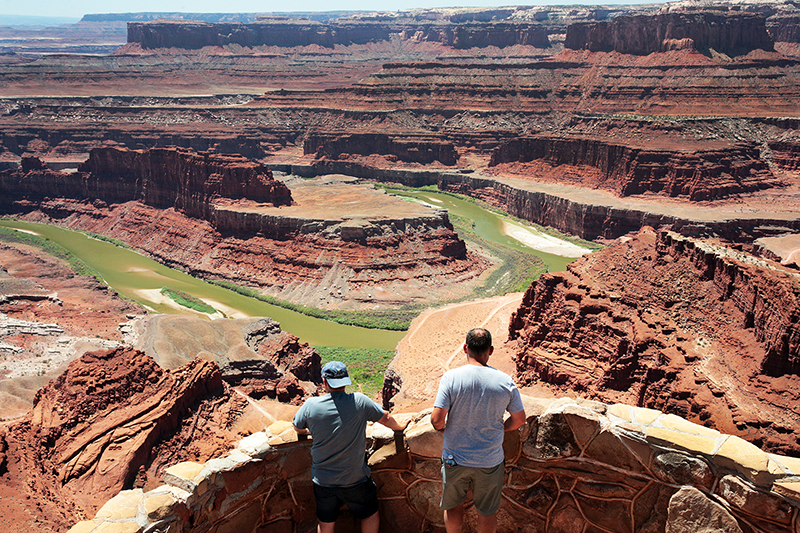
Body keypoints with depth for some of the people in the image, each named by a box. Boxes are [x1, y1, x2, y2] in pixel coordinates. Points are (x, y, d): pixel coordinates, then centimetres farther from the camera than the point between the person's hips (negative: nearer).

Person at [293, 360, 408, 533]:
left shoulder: (311, 405, -11)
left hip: (323, 480, 2)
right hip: (355, 479, -2)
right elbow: (386, 418, 0)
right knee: (370, 515, 21)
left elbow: (297, 427, 9)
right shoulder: (359, 401, -14)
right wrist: (400, 427, 21)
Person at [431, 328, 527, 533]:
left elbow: (437, 420, -18)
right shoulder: (505, 381, -11)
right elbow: (519, 419, -1)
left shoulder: (451, 377, -16)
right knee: (487, 512, 20)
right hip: (490, 460, 1)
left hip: (455, 458, -1)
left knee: (454, 506, 23)